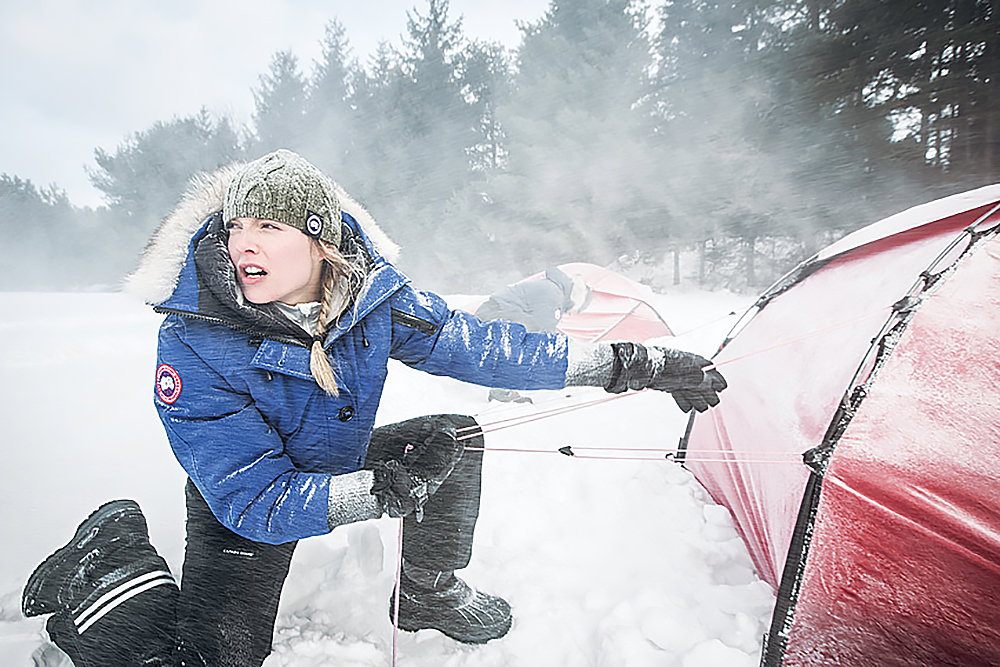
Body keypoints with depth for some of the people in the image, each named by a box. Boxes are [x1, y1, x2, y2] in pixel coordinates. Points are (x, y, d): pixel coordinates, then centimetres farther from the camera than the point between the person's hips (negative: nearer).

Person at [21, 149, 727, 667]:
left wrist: (625, 363, -19)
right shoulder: (195, 345, -31)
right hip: (250, 506, -4)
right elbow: (254, 498, -29)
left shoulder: (372, 292, -22)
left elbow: (478, 345, -17)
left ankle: (429, 591, 16)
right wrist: (383, 490, -44)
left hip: (342, 464, 4)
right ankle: (101, 568, 12)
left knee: (457, 436, -6)